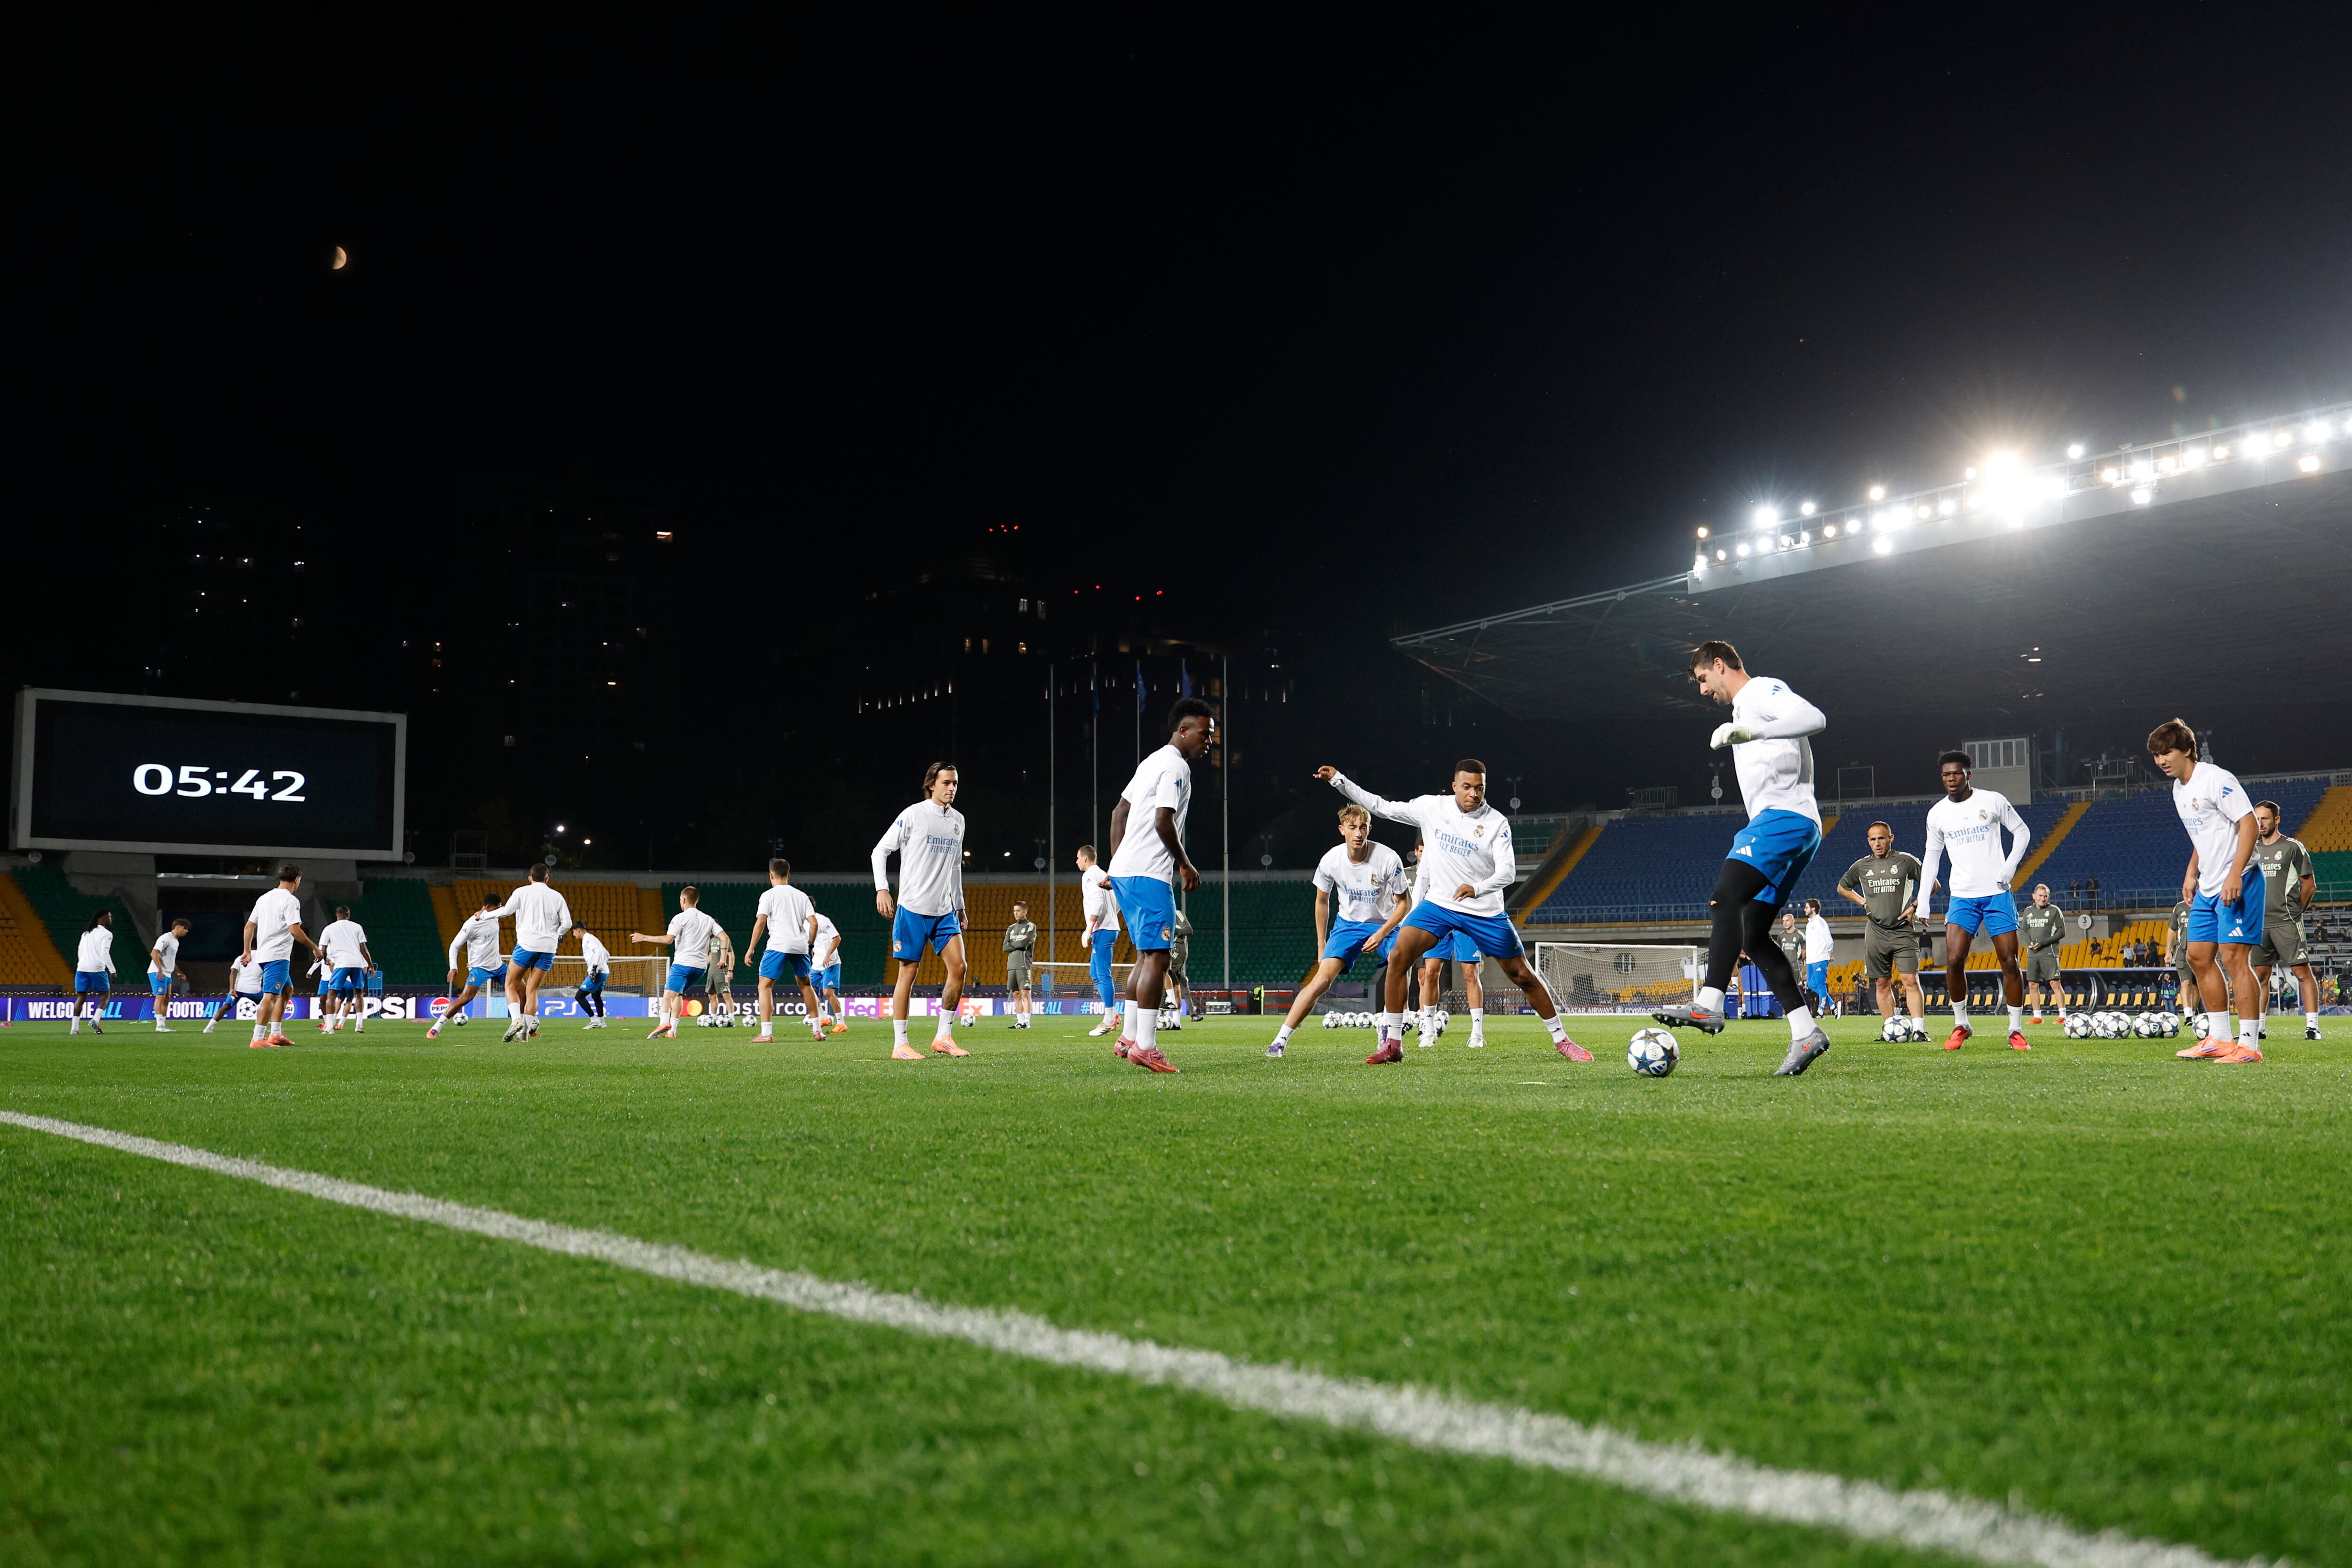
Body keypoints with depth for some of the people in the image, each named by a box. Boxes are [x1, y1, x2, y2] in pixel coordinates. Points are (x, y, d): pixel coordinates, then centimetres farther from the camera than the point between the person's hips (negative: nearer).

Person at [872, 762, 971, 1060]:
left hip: (945, 911, 6)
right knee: (908, 972, -3)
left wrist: (960, 907, 22)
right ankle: (899, 1045, 3)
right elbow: (880, 850, -1)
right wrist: (882, 889, -12)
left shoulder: (958, 820, 13)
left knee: (958, 967, -5)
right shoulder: (913, 815, -4)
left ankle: (944, 1038, 6)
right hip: (912, 908, -5)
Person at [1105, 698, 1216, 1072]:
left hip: (1124, 870, 10)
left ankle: (1130, 1037, 18)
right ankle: (1145, 1046, -13)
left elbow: (1119, 811, 22)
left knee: (1146, 955, 15)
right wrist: (1186, 865, -7)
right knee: (1157, 957, -10)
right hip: (1148, 873, -10)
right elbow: (1163, 821, -19)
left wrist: (1116, 862, 22)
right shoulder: (1176, 766, -10)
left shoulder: (1152, 761, 20)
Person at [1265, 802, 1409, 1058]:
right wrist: (1321, 946, 7)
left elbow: (1403, 903, -8)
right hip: (1348, 923, 0)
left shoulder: (1388, 859, -21)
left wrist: (1381, 934, -20)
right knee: (1323, 978, -17)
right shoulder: (1331, 860, -14)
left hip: (1385, 924, 0)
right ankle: (1280, 1040, -15)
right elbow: (1322, 902, 4)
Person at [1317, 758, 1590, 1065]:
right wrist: (1338, 780, -2)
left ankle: (1561, 1039, 22)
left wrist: (1477, 888, -37)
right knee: (1399, 957, -17)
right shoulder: (1431, 807, -3)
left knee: (1524, 976, 2)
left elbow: (1508, 872, -17)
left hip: (1485, 912, -2)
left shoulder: (1497, 823, -9)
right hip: (1438, 903, 2)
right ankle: (1392, 1044, -10)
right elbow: (1382, 807, 3)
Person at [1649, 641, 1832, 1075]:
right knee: (1753, 935, 3)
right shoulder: (1743, 709, 30)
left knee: (1726, 898, -26)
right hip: (1782, 826, 11)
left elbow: (1814, 718, -20)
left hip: (1785, 817, -11)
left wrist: (1749, 732, -27)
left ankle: (1708, 1005, -38)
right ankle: (1806, 1033, 1)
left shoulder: (1764, 690, 0)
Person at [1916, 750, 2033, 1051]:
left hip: (1997, 894, -2)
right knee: (1954, 961, -11)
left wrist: (2010, 866, -6)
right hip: (1962, 897, 2)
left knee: (2010, 962, -2)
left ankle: (2016, 1031, 7)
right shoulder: (1937, 814, 5)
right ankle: (1961, 1026, 6)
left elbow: (2022, 832, 8)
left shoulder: (1993, 801, -2)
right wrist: (1923, 899, 7)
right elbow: (1932, 857, 13)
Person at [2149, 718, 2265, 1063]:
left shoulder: (2215, 779, -14)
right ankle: (2218, 1039, 17)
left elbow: (2248, 823, -19)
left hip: (2238, 883, -10)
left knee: (2232, 957, -12)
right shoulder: (2179, 789, 14)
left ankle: (2250, 1045, -9)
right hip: (2208, 888, 10)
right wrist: (2192, 873, 19)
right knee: (2199, 956, 9)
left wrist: (2235, 875, -25)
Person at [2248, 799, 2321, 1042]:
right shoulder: (2252, 849, 14)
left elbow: (2309, 885, 1)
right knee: (2260, 976, 7)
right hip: (2260, 924, 5)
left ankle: (2312, 1026, -7)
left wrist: (2296, 911, 2)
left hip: (2286, 922, -5)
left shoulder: (2293, 847, -1)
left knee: (2303, 973, -8)